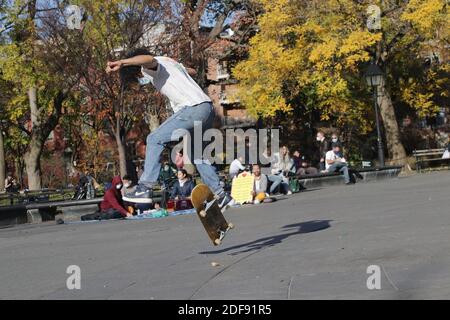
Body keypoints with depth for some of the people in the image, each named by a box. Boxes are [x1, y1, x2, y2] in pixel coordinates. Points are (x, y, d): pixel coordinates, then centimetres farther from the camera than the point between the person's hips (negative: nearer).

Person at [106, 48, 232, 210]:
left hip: (193, 108, -10)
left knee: (155, 139, -6)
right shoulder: (169, 62, 27)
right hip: (207, 108, 10)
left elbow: (149, 59, -28)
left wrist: (120, 63, -40)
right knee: (196, 154, 20)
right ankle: (220, 195, 21)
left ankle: (145, 189, -11)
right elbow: (192, 71, 44)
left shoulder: (151, 68, -1)